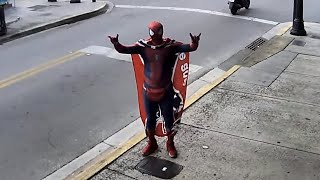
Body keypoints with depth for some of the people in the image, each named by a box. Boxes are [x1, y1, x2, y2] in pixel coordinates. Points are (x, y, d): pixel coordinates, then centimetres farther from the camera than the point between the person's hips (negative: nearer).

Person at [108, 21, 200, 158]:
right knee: (150, 119, 18)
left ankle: (170, 144, 38)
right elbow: (124, 49, -20)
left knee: (168, 119, 15)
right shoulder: (143, 45, -11)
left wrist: (194, 43, -46)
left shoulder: (170, 45, -13)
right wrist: (116, 44, -42)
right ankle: (151, 143, 41)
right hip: (149, 91, 1)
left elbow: (189, 48, -23)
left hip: (166, 91, -1)